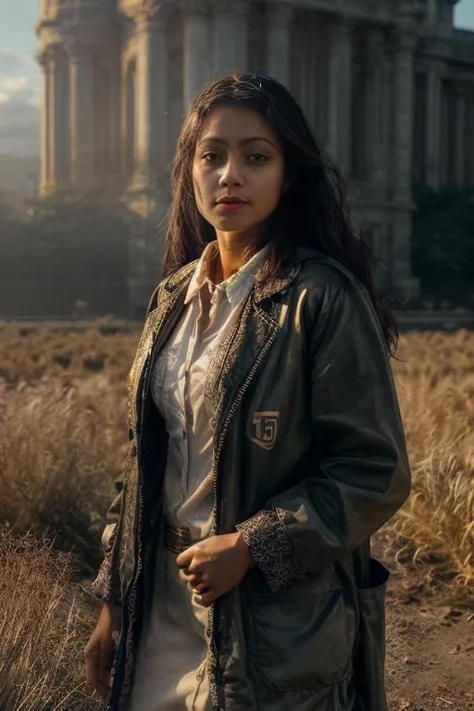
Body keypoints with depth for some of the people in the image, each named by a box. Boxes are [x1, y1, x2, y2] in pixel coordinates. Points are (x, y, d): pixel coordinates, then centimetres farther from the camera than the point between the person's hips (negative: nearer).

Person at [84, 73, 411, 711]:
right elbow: (147, 459, 9)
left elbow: (377, 473, -15)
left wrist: (250, 546, -20)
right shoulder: (176, 297, 5)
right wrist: (115, 601, 10)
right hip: (163, 601, 6)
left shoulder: (323, 299, -15)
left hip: (279, 624, -5)